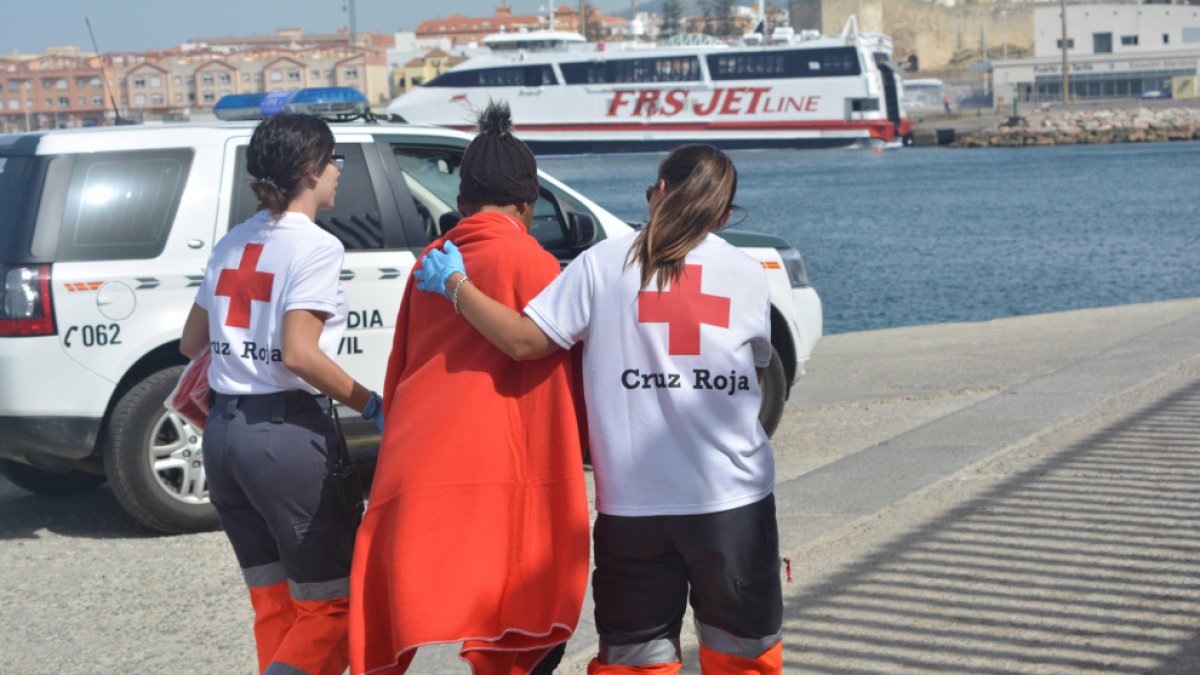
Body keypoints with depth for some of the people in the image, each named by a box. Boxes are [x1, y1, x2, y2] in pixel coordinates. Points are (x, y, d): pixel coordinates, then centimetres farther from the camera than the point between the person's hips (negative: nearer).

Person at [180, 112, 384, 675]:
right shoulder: (315, 246, -10)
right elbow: (300, 355, -19)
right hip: (288, 433, -8)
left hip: (223, 432, 8)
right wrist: (371, 405, -9)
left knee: (275, 606, 16)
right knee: (331, 606, 2)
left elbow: (192, 343, 18)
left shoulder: (232, 243, 13)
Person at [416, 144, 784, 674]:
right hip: (734, 502, 1)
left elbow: (524, 340, -7)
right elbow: (755, 371, 12)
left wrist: (454, 284, 5)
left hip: (633, 501, 0)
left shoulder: (603, 262, -2)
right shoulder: (748, 273, 3)